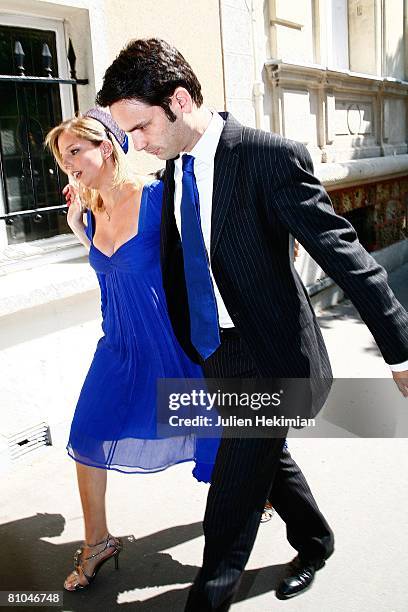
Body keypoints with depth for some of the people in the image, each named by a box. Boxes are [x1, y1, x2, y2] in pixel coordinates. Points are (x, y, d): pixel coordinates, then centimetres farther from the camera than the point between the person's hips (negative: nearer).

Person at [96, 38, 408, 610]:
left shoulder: (270, 155, -19)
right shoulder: (175, 166, 4)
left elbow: (341, 249, -19)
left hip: (268, 353, -7)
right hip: (215, 351, 8)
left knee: (231, 500, -1)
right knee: (266, 457, 24)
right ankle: (315, 542, 49)